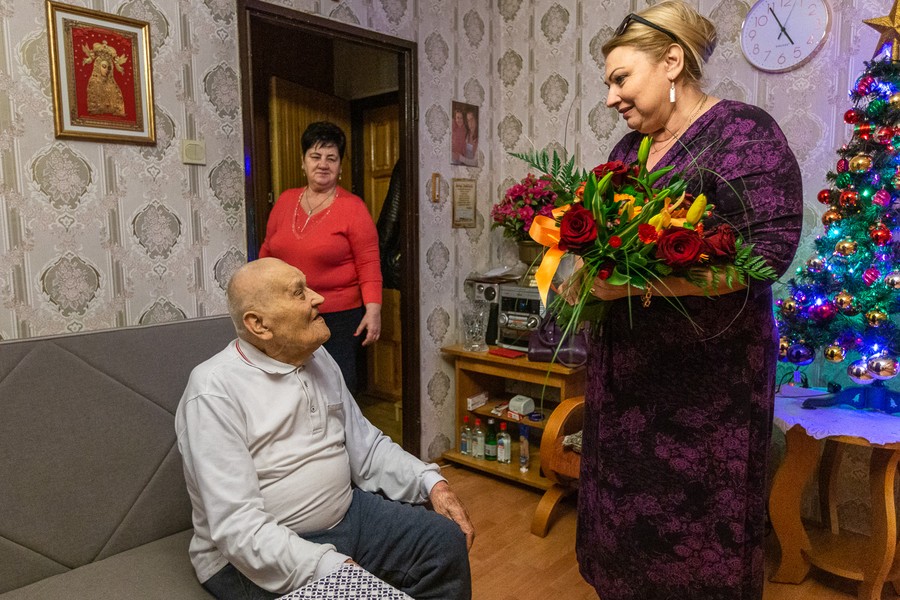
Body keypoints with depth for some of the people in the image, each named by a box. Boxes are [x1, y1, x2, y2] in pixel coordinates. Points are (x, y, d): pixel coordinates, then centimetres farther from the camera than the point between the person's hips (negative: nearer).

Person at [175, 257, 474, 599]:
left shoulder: (318, 358, 5)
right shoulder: (215, 393, -19)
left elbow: (365, 444, 11)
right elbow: (238, 527, -24)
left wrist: (431, 482, -3)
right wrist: (335, 570, -31)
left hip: (346, 513, 7)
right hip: (262, 556, -7)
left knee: (447, 542, -3)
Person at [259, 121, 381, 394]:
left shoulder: (353, 207, -5)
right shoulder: (286, 200, 8)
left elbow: (368, 264, -8)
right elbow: (267, 252, 16)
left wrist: (373, 309, -16)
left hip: (340, 318, -4)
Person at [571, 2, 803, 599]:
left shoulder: (742, 130, -9)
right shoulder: (630, 148, 12)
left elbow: (771, 247, -19)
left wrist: (633, 283, -24)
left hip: (710, 367, -6)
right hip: (627, 366, 7)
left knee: (696, 513, 6)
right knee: (624, 496, 15)